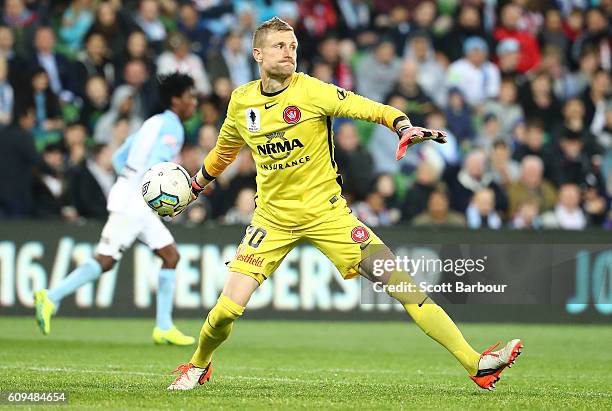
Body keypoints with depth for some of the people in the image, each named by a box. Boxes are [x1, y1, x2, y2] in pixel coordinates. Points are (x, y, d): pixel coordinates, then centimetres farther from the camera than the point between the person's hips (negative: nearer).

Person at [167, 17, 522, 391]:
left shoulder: (311, 92, -11)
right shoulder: (242, 102, 0)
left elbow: (374, 110, -14)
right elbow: (224, 151, 21)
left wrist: (406, 129, -33)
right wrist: (193, 188, 28)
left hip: (325, 211, -2)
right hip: (272, 218, 2)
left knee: (398, 281, -13)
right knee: (227, 310, -10)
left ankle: (475, 363, -13)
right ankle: (198, 366, 24)